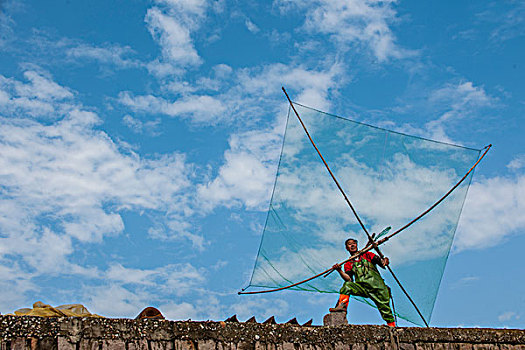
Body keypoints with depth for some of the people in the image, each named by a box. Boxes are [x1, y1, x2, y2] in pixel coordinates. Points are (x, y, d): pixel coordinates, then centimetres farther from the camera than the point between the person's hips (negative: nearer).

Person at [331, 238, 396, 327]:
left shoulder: (367, 255, 16)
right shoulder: (348, 264, 19)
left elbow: (382, 263, 5)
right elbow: (349, 279, 3)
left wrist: (385, 261, -19)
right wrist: (340, 271, -14)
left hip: (377, 285, -1)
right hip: (362, 288, 2)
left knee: (385, 309, -9)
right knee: (347, 285, -22)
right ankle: (342, 306, -30)